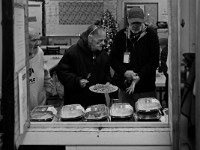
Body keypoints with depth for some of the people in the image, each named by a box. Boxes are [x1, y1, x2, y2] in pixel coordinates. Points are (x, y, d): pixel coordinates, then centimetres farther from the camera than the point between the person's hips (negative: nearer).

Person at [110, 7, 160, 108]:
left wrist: (139, 77, -17)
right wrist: (124, 72, -12)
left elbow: (154, 61, -8)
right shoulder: (121, 35, 5)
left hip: (146, 89, -2)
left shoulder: (151, 35, -4)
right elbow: (113, 58, 6)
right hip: (124, 87, 3)